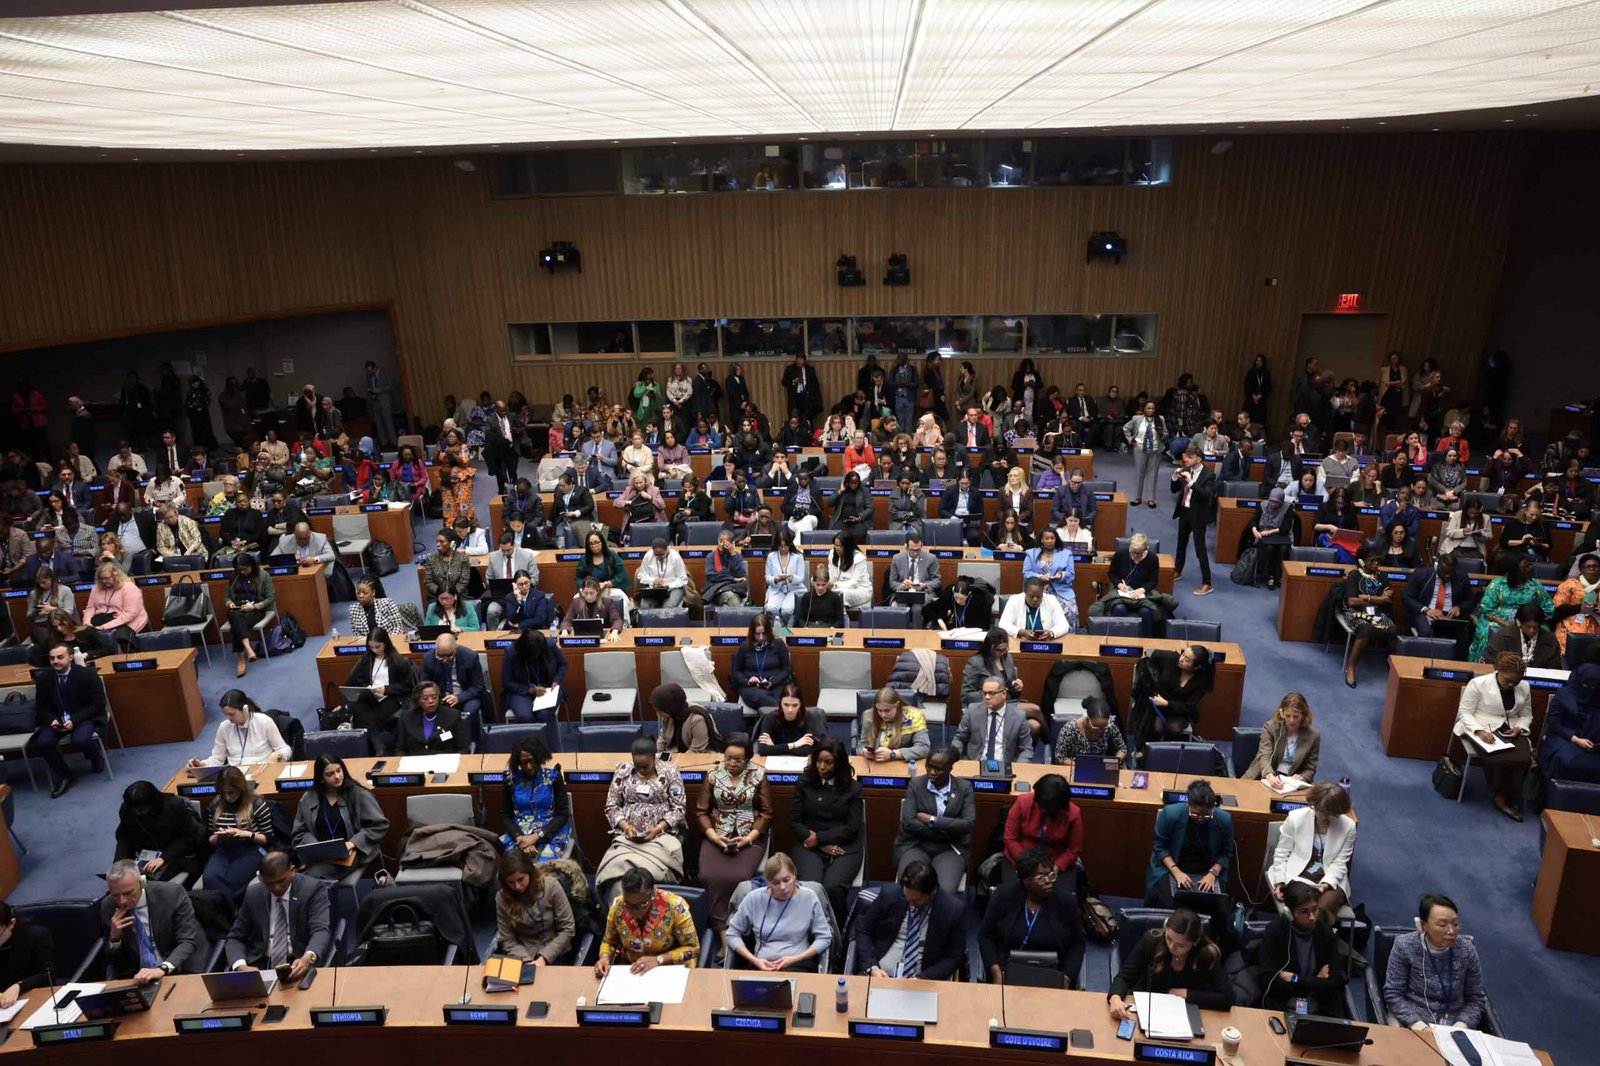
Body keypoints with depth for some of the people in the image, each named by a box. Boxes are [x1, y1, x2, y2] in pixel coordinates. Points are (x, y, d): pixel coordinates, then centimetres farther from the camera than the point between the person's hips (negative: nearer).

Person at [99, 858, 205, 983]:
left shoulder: (173, 894, -14)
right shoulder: (108, 906, -3)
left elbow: (188, 941, -17)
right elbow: (111, 959, 6)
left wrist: (162, 969, -32)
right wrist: (114, 937, -14)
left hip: (178, 971, -3)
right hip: (135, 976, 3)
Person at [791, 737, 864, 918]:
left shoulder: (853, 787, 7)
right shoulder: (804, 783, 10)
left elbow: (852, 827, 1)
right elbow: (794, 821, 6)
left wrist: (819, 838, -9)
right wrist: (822, 846, -7)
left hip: (845, 847, -1)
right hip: (809, 845, 1)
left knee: (832, 887, -29)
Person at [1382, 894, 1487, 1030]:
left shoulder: (1467, 950, -3)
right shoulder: (1405, 946, -9)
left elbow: (1476, 998, 5)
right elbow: (1393, 994, -5)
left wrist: (1462, 1025, -12)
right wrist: (1415, 1023, -19)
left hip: (1453, 1026, 3)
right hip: (1411, 1022, -3)